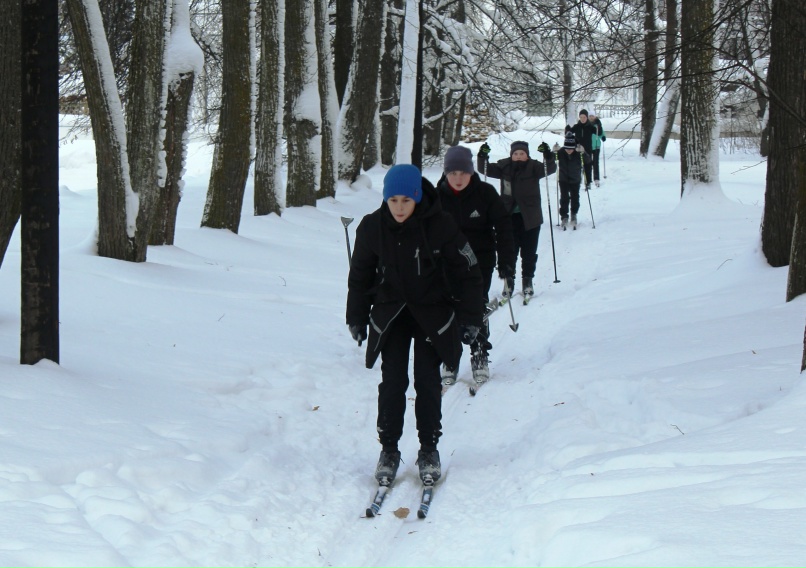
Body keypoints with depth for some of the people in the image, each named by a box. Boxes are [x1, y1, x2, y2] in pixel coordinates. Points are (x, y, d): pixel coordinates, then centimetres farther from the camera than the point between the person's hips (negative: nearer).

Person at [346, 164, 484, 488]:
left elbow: (466, 272, -7)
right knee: (392, 382, -4)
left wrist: (470, 318, -8)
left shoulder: (439, 225, -16)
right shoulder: (372, 227, -9)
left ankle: (429, 449, 12)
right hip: (390, 315, 1)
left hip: (432, 314, -1)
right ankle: (389, 450, 8)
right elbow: (360, 276, 6)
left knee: (427, 381, -2)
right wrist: (356, 318, 9)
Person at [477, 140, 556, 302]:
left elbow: (550, 169, -16)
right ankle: (508, 282, 12)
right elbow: (486, 169, 2)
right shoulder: (504, 167, 1)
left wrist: (548, 157, -34)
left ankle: (528, 282, 19)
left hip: (530, 218, -1)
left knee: (529, 252, 6)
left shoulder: (533, 167, -4)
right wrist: (483, 157, -16)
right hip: (509, 216, 1)